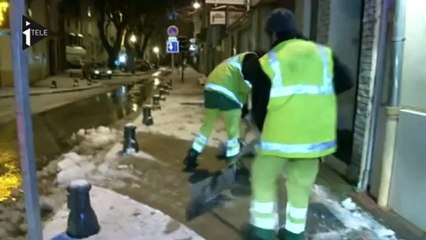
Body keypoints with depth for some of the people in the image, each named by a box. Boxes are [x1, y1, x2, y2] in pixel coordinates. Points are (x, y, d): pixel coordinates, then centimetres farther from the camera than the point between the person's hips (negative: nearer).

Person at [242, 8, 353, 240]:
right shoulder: (323, 53, 6)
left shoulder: (267, 63, -4)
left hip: (281, 136, -4)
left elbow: (259, 107, 0)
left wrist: (264, 131, 16)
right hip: (315, 135, 4)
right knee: (301, 183, 18)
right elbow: (346, 82, 13)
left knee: (263, 179, 15)